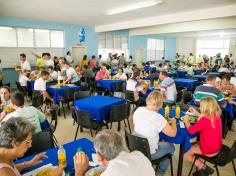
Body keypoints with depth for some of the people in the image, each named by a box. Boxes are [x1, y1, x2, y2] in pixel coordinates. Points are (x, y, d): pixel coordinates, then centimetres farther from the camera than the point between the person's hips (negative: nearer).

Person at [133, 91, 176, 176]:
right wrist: (173, 122, 4)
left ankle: (160, 169, 43)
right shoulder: (157, 117, -28)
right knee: (170, 146, 21)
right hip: (149, 153, -6)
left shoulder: (138, 110, -9)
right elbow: (173, 133, -17)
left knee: (161, 141, 31)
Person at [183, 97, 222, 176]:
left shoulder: (204, 120, -31)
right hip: (217, 147, 8)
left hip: (208, 150, -8)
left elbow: (191, 130, -26)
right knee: (192, 145, 25)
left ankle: (203, 168, 7)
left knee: (186, 152, 8)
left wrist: (186, 120, -9)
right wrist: (196, 113, 13)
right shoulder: (216, 115, -5)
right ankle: (202, 168, 21)